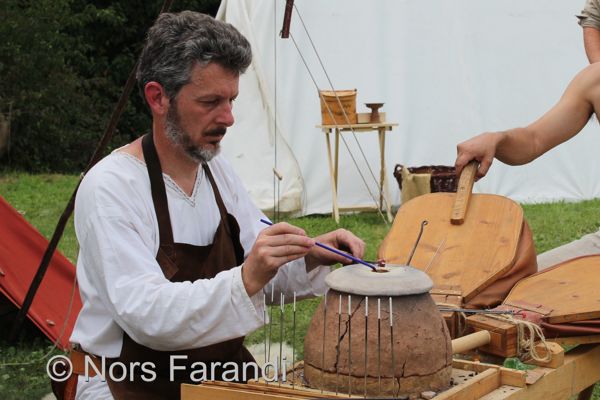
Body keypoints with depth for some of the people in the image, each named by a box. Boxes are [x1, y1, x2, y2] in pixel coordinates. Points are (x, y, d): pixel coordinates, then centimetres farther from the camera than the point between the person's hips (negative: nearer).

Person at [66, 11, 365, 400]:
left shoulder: (217, 169, 6)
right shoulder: (110, 188, -17)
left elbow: (264, 274, 11)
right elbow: (148, 317, -26)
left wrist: (309, 258, -10)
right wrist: (246, 280, -38)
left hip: (224, 368, 7)